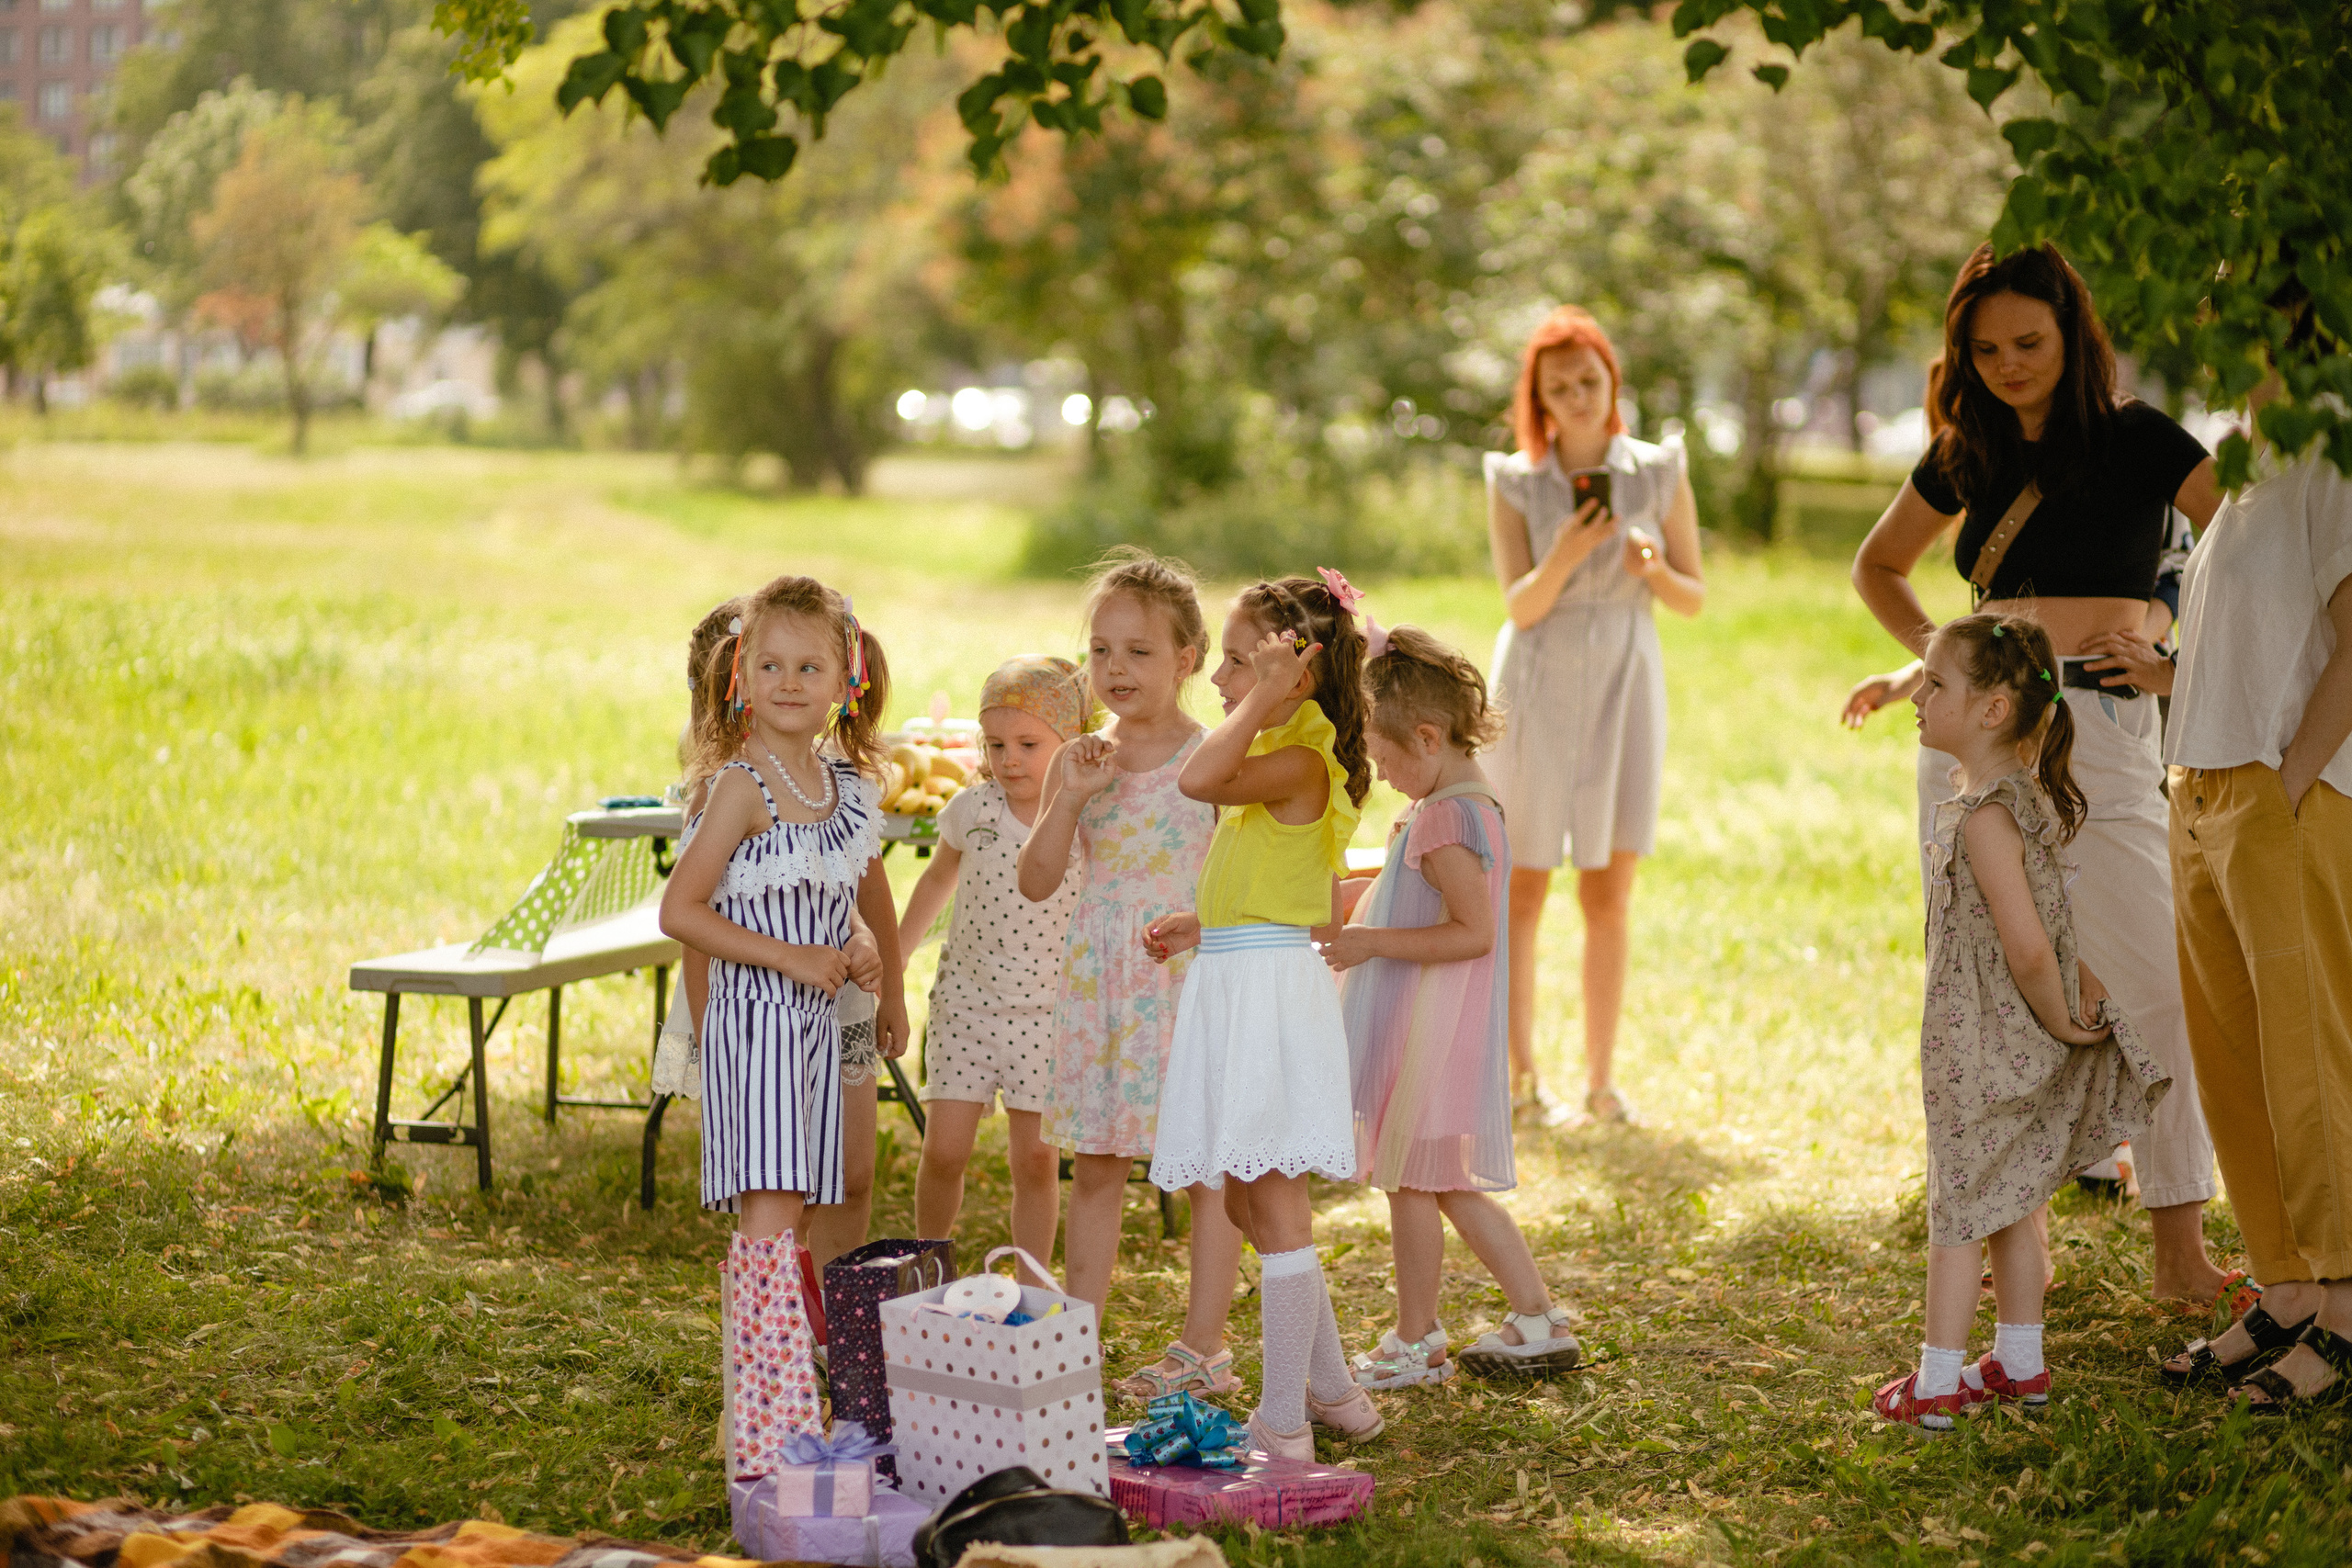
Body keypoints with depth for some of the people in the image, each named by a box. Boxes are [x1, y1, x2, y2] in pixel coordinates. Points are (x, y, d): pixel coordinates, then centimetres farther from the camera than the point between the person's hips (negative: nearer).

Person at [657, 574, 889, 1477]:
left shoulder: (846, 782, 11)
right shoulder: (744, 785, -11)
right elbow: (681, 910, -14)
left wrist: (869, 976, 16)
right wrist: (788, 957, -16)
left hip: (815, 1021, 7)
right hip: (754, 1021, -7)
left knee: (790, 1215, 10)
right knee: (770, 1211, -16)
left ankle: (782, 1413, 16)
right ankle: (767, 1431, -20)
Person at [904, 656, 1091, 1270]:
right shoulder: (972, 810, -3)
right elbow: (938, 879, 16)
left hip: (1046, 1012, -1)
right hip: (966, 999, 1)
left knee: (1036, 1159, 4)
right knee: (943, 1151, -2)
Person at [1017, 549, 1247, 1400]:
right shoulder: (1078, 761, 7)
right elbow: (1037, 881, 1)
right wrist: (1071, 796, -9)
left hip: (1189, 978, -4)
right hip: (1097, 979, 4)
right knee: (1093, 1165, 9)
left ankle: (1203, 1346, 8)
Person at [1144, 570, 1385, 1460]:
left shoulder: (1300, 761, -16)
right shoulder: (1283, 762, 16)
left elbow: (1199, 779, -35)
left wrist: (1263, 703, -25)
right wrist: (1210, 925, 22)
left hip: (1268, 987, -11)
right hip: (1236, 986, 11)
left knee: (1271, 1201, -5)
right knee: (1247, 1201, 16)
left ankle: (1283, 1423, 0)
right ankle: (1332, 1390, 26)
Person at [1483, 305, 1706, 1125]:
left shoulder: (1660, 473, 1)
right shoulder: (1515, 482, -2)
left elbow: (1695, 599, 5)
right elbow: (1520, 605, -9)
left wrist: (1653, 568, -16)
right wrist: (1567, 554, -27)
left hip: (1624, 686, 1)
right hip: (1537, 690, -1)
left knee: (1609, 895, 0)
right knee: (1520, 893, 2)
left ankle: (1600, 1078, 6)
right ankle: (1518, 1072, 11)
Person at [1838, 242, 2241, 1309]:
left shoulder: (2138, 441, 0)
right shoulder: (1967, 457, 13)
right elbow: (1877, 564, 29)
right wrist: (1932, 652, 13)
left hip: (2100, 727, -4)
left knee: (2150, 989, -9)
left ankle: (2181, 1255, -6)